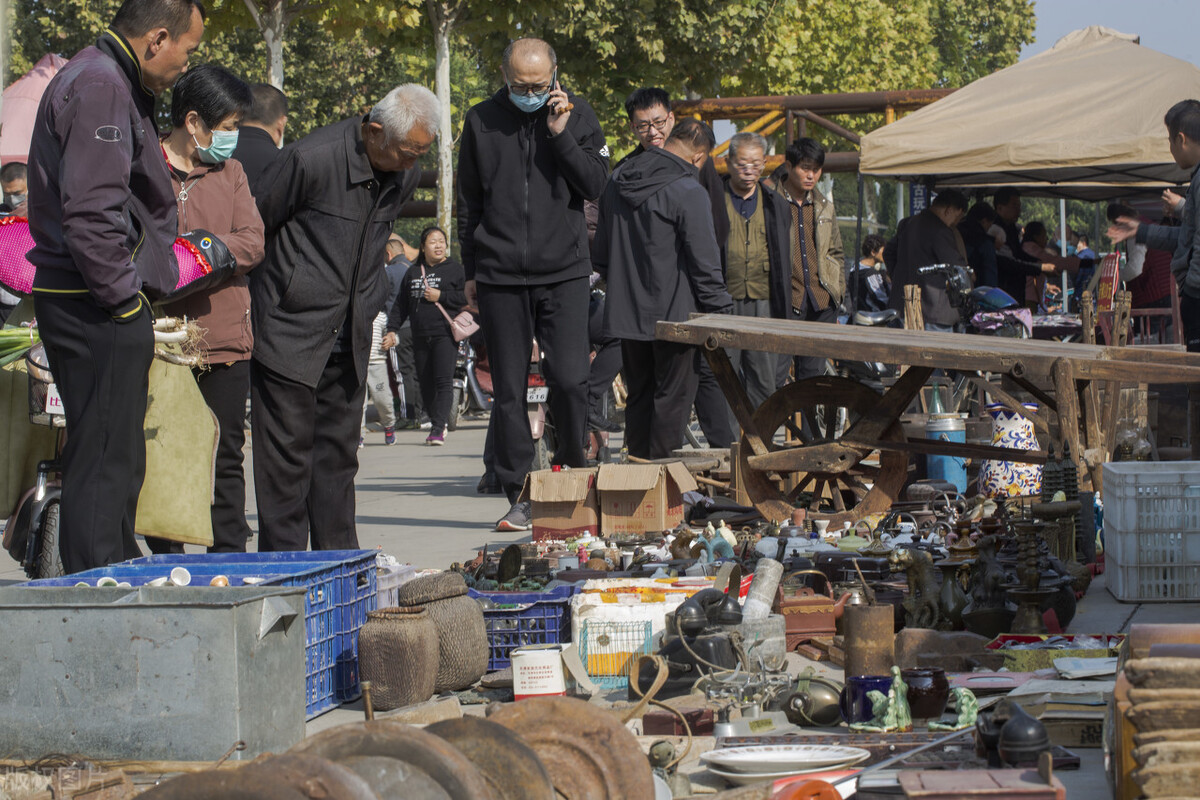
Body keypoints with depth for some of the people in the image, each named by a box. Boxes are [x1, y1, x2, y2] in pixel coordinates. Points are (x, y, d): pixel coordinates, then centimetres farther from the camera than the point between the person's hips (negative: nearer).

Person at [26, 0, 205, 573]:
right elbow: (90, 213, -24)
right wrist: (124, 297, -17)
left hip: (105, 307, 11)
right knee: (105, 461, -8)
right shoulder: (98, 86, -15)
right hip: (99, 310, -11)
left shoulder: (114, 83, 19)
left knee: (116, 462, 15)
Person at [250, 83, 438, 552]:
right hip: (290, 332, -6)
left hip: (350, 338, 6)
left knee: (339, 452, 9)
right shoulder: (310, 160, -19)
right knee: (287, 453, -3)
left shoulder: (405, 175, 2)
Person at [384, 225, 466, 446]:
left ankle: (438, 429, -18)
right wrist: (392, 329, 9)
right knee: (425, 384, 5)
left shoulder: (454, 269, 4)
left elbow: (466, 297, -3)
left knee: (443, 381, -14)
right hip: (420, 337, 5)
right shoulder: (413, 272, 17)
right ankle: (437, 423, 18)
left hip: (445, 334, -5)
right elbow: (401, 304, 18)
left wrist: (440, 296, -10)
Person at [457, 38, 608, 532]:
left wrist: (561, 135, -13)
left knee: (570, 378, -13)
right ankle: (520, 495, 9)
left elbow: (596, 185, -3)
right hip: (499, 275, 1)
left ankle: (573, 468, 10)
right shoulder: (482, 121, 5)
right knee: (508, 390, 2)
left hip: (564, 271, -1)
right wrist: (470, 272, 10)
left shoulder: (577, 115, 3)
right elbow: (469, 202, 11)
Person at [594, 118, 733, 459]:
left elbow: (602, 252, 18)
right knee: (672, 397, 2)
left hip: (625, 312, 7)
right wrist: (722, 310, -6)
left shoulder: (616, 182, 8)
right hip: (672, 314, -7)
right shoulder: (688, 192, -16)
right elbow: (704, 262, -15)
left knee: (639, 395, 15)